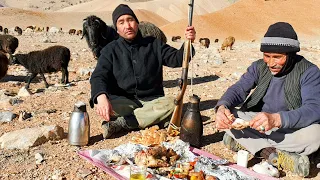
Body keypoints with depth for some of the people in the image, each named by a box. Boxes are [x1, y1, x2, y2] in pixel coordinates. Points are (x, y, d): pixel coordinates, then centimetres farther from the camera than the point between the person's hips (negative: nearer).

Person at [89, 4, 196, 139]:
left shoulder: (153, 44, 10)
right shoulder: (111, 50, 4)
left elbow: (177, 59, 1)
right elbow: (99, 76, -10)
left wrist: (188, 43, -21)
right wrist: (101, 97, -33)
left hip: (151, 101, 2)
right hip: (123, 102, -1)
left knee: (170, 104, -31)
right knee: (98, 103, -31)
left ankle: (120, 123, -29)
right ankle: (150, 119, -25)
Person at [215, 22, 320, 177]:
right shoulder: (259, 67, -2)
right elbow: (238, 89, -11)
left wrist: (277, 119, -47)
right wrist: (222, 107, -35)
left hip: (290, 128, -3)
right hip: (258, 126, 3)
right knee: (227, 114, -20)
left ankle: (244, 142, -26)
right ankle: (272, 153, -28)